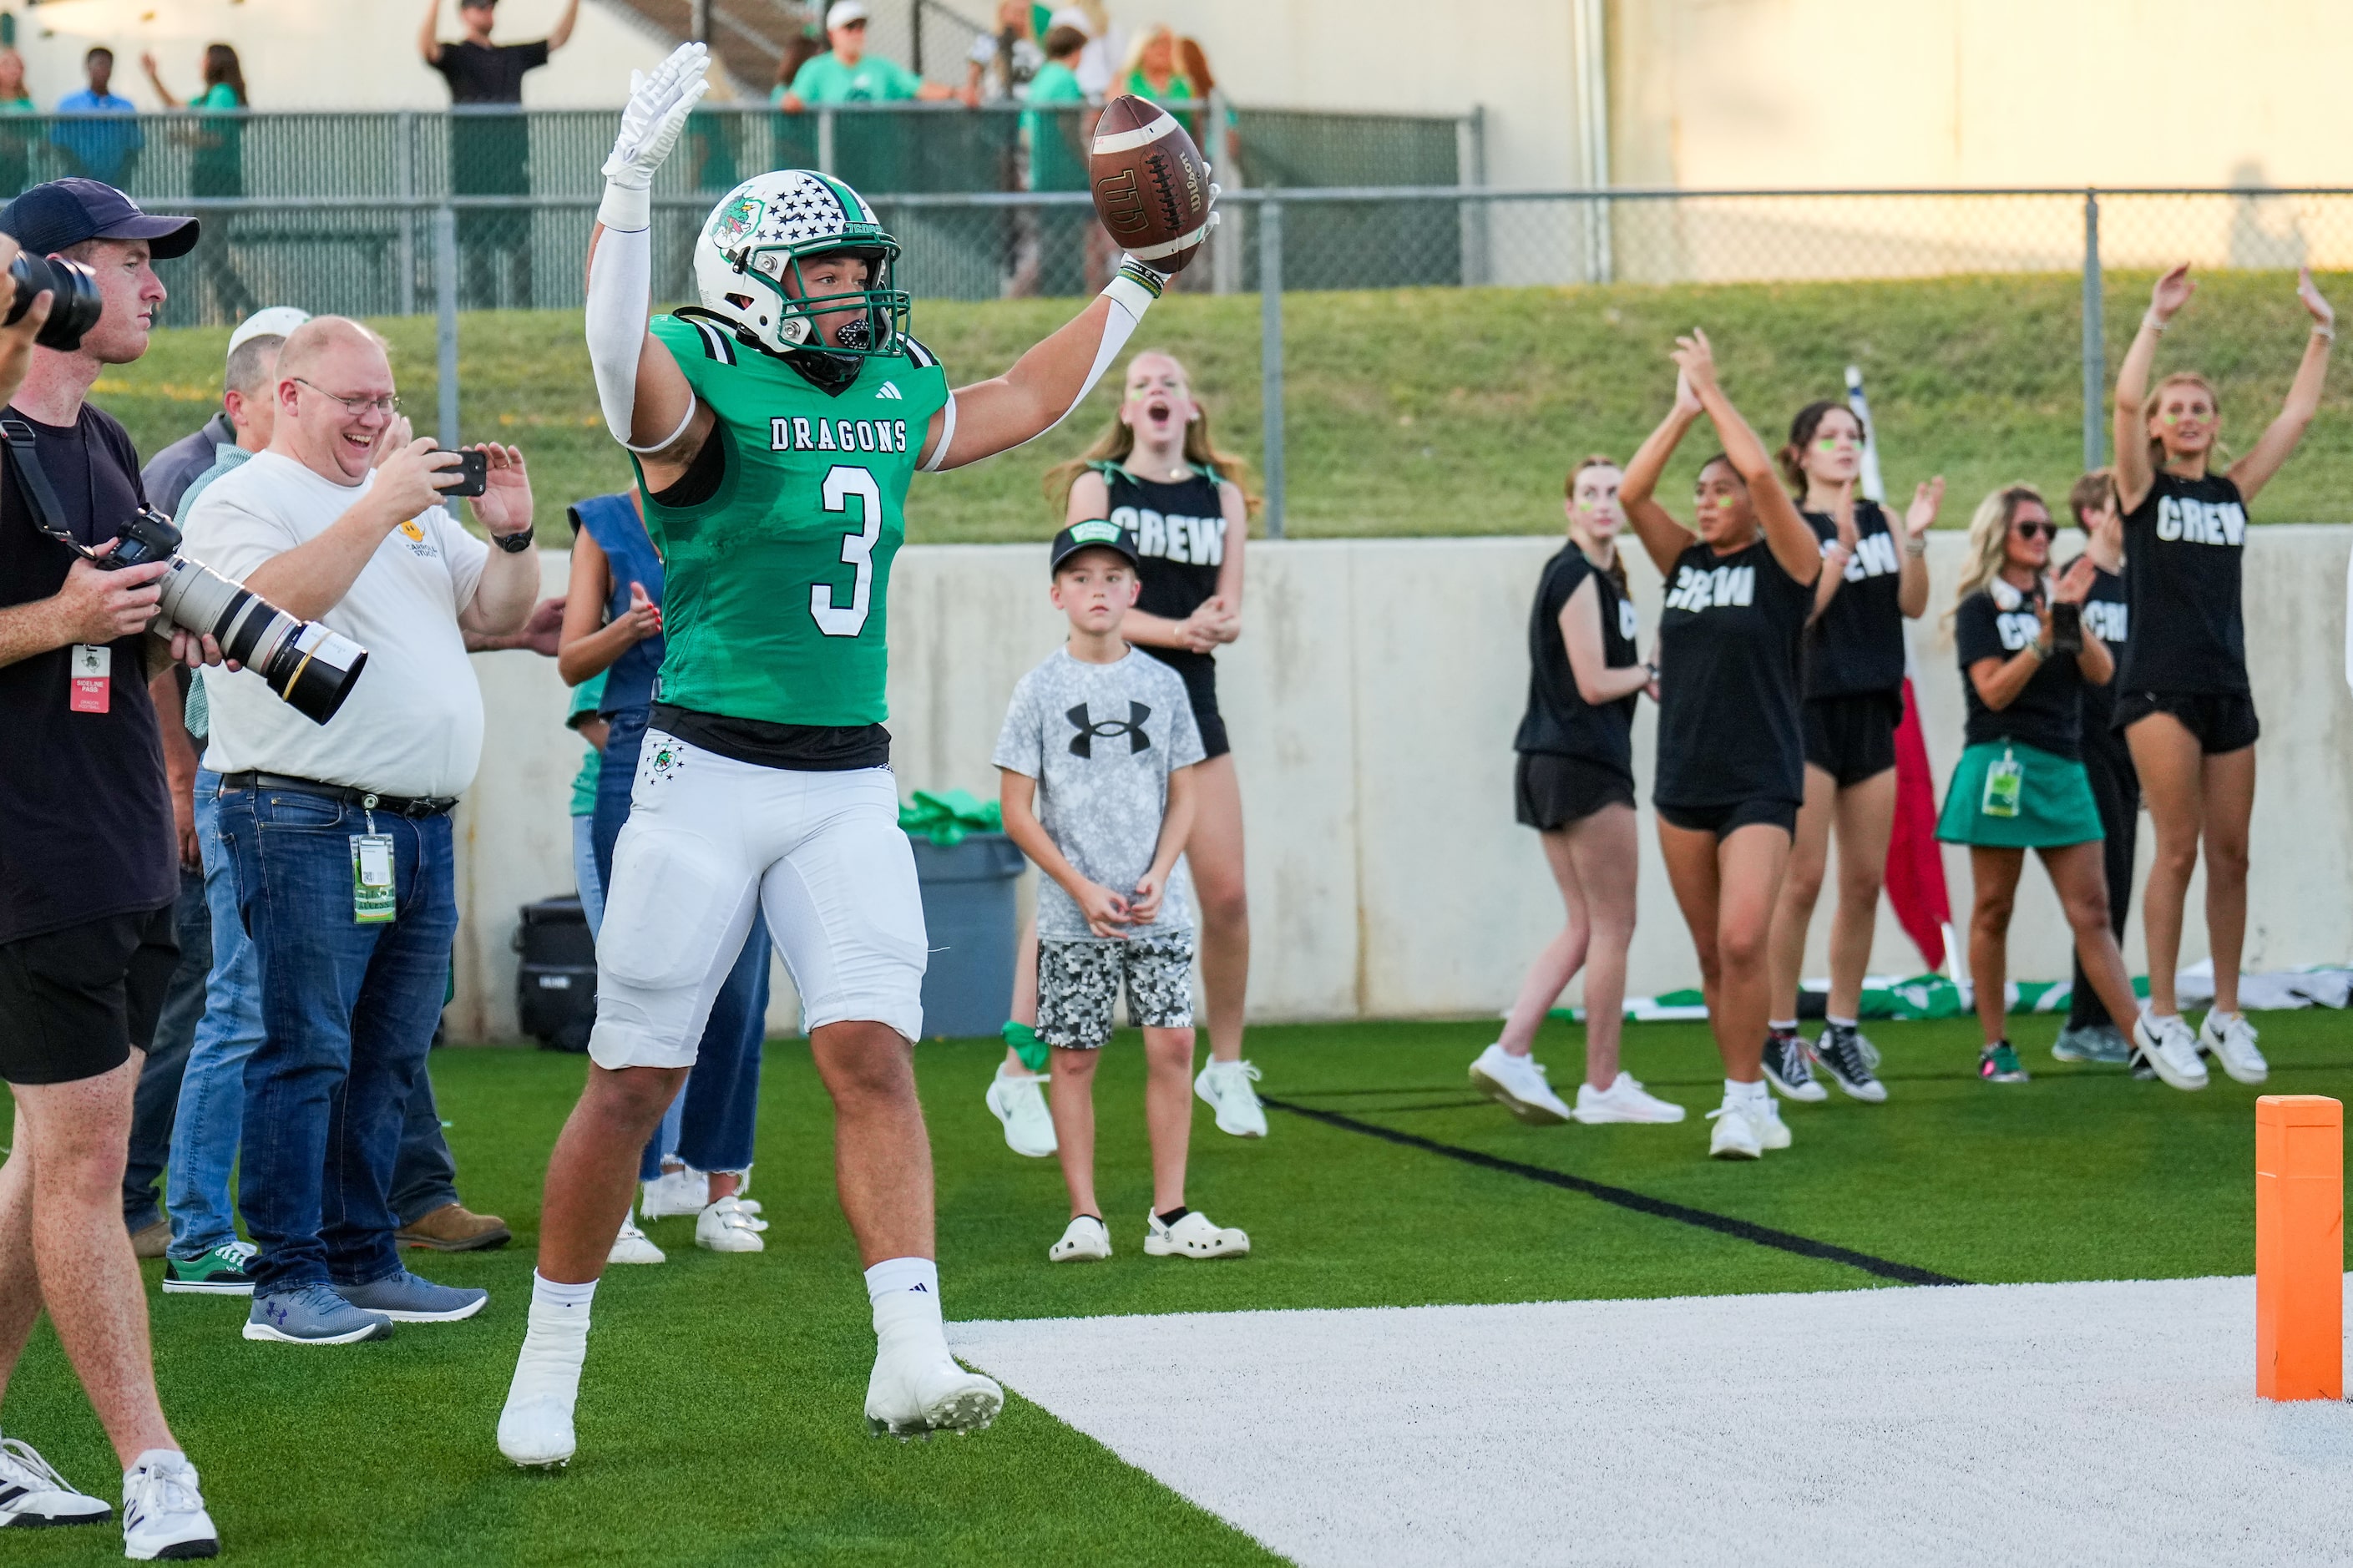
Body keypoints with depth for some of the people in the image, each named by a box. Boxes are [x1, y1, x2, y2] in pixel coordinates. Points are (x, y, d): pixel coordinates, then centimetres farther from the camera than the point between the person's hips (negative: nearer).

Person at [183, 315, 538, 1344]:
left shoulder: (412, 502, 21)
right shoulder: (243, 500, -2)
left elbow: (497, 614, 21)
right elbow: (273, 603, -21)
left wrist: (511, 536, 2)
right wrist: (378, 509, -23)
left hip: (421, 825, 8)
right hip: (306, 822, -7)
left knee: (389, 1057, 10)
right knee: (305, 1053, -8)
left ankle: (363, 1260, 17)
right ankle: (287, 1280, -6)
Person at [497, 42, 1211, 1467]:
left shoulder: (897, 397, 12)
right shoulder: (702, 387, -9)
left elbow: (1024, 401, 31)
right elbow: (620, 348, -32)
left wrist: (1137, 286, 32)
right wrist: (632, 179, -46)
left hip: (850, 786, 5)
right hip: (710, 773, -5)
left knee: (874, 1055, -9)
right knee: (634, 1080, 2)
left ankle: (911, 1360, -15)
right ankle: (550, 1364, 15)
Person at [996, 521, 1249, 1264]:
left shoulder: (1162, 683, 6)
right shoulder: (1040, 689, -2)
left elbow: (1182, 795, 9)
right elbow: (1017, 812, -3)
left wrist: (1157, 876, -7)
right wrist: (1083, 889, -11)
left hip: (1156, 909, 2)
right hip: (1072, 916, -2)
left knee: (1172, 1042, -4)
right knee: (1074, 1057, 1)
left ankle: (1169, 1215, 3)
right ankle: (1084, 1217, 7)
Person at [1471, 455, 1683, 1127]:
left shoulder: (1599, 577, 17)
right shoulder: (1578, 577, -13)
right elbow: (1592, 684, -17)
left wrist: (1644, 680, 4)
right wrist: (1648, 672, -1)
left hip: (1553, 766, 10)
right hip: (1584, 767, -10)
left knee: (1585, 930, 11)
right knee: (1612, 927, -1)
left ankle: (1509, 1053, 2)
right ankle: (1603, 1086, 4)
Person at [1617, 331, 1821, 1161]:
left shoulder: (1785, 564, -2)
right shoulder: (1685, 562, 11)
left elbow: (1763, 473, -16)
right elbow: (1630, 493, -1)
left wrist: (1713, 390, -7)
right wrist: (1683, 410, -1)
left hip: (1760, 784, -5)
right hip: (1683, 782, 5)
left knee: (1742, 940, -19)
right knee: (1713, 954, 8)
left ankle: (1744, 1096, -10)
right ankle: (1749, 1102, 16)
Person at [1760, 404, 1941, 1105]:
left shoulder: (1879, 518, 11)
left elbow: (1912, 604, 2)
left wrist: (1914, 541, -13)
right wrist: (1842, 545, -22)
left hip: (1872, 711, 5)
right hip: (1808, 708, -5)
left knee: (1866, 881, 5)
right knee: (1803, 878, -7)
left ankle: (1842, 1032, 14)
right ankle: (1779, 1035, 0)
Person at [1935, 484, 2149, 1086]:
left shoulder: (2055, 599, 16)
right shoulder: (1979, 608, 1)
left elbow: (2102, 672, 4)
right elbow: (1994, 690, -10)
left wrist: (2073, 617, -10)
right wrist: (2044, 640, -20)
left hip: (2063, 767, 5)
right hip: (2003, 762, -5)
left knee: (2091, 912, 0)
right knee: (1994, 911, 1)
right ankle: (1995, 1047, 8)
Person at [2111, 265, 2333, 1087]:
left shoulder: (2232, 491, 13)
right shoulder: (2144, 488, 2)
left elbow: (2297, 414, 13)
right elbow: (2126, 401, -13)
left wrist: (2322, 332, 10)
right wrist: (2157, 318, -14)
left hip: (2227, 691, 5)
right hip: (2160, 687, -5)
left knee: (2230, 855, 5)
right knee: (2178, 849, -10)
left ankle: (2226, 1017, 11)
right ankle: (2161, 1016, -4)